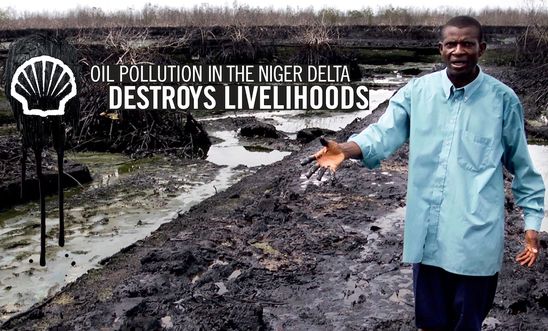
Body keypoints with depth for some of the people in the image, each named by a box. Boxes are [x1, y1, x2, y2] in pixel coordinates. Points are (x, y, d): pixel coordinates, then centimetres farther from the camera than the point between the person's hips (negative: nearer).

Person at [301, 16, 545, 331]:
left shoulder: (503, 99, -4)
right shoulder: (417, 90, -1)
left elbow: (522, 165, 4)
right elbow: (384, 132, -10)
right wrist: (345, 150, -30)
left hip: (476, 234, -2)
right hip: (427, 229, 2)